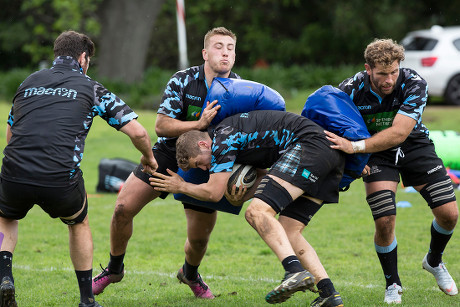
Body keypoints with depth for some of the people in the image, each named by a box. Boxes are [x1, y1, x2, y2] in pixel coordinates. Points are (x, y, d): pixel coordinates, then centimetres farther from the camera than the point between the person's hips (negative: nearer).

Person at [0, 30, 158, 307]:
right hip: (61, 178, -2)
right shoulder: (90, 88, 12)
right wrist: (148, 157, 29)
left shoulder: (29, 82, 21)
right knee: (79, 224, 30)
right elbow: (137, 131, 8)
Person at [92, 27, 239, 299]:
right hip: (167, 155, -1)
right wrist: (199, 124, -31)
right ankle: (114, 268, 14)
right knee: (123, 208, -12)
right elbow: (161, 126, -17)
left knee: (200, 238, 0)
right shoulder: (182, 81, -14)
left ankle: (190, 274, 37)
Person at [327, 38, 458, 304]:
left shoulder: (415, 84, -29)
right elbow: (329, 124, -11)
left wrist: (355, 147, -45)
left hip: (413, 145, 1)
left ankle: (434, 261, 26)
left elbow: (399, 133, -36)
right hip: (376, 155, -1)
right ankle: (393, 284, 8)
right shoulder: (351, 89, -26)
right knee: (385, 222, -17)